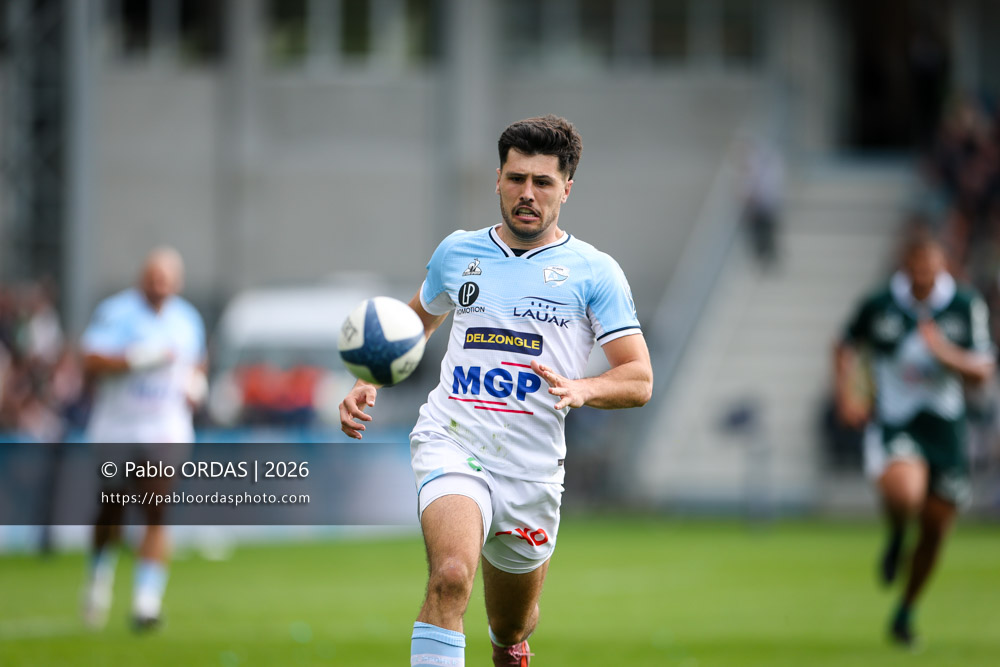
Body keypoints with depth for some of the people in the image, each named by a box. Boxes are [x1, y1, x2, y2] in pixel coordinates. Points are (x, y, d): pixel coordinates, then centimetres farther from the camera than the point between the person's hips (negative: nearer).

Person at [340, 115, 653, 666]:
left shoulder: (593, 272, 3)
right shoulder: (457, 253, 11)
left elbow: (639, 379, -1)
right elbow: (416, 320, 30)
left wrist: (582, 389, -22)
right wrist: (369, 383, 14)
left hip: (532, 470, 1)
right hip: (451, 447, -1)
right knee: (450, 577, -31)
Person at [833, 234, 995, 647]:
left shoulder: (966, 306, -5)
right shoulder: (878, 306, -6)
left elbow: (982, 373, -6)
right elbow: (846, 348, 13)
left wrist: (946, 353, -25)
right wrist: (846, 393, -2)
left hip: (945, 428, 2)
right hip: (893, 425, -2)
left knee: (935, 530, 8)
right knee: (903, 493, -32)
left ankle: (906, 611, 33)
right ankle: (896, 537, 6)